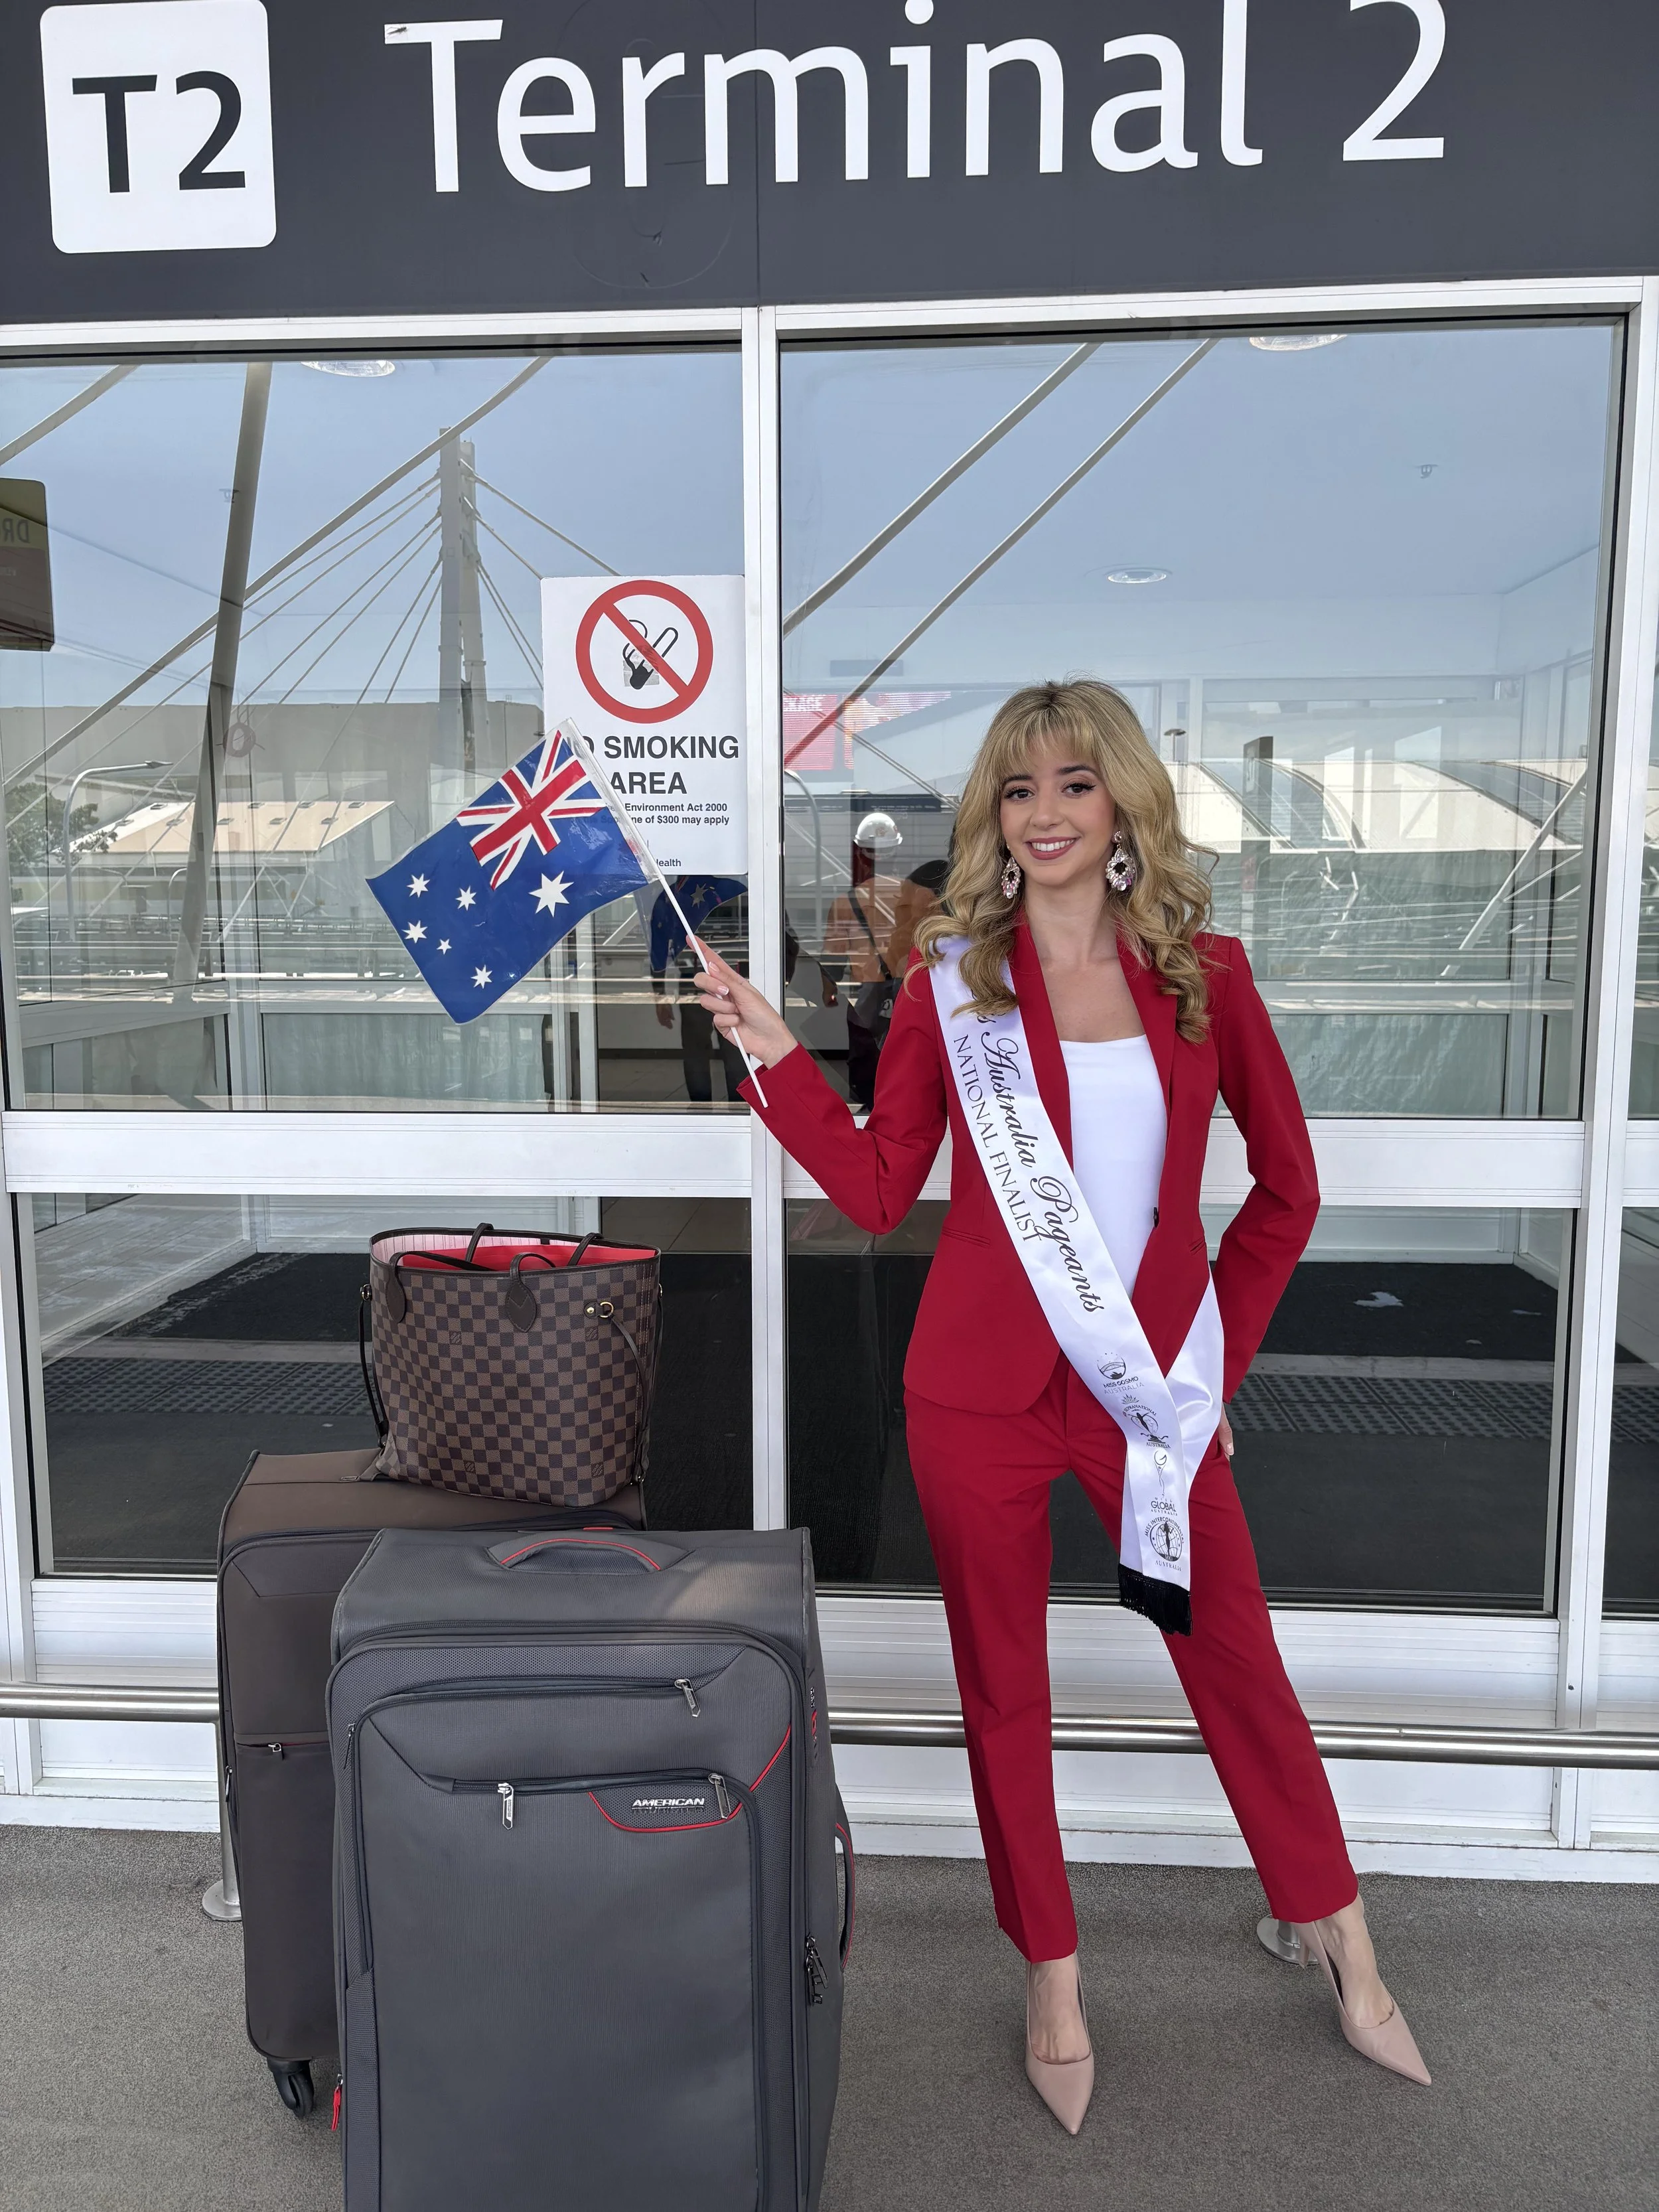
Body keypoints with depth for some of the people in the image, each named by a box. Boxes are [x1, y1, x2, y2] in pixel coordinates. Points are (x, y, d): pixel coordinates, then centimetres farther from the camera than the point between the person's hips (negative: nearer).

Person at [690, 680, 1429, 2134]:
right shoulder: (952, 978, -2)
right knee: (1004, 1686, 12)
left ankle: (1340, 1938, 40)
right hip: (985, 1383, 0)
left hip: (1153, 1381, 1)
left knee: (1236, 1657, 14)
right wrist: (777, 1056, -9)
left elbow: (1288, 1181, 7)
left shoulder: (1202, 970, 0)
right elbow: (880, 1191, -2)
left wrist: (1221, 1349, 6)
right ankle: (1052, 1982, 35)